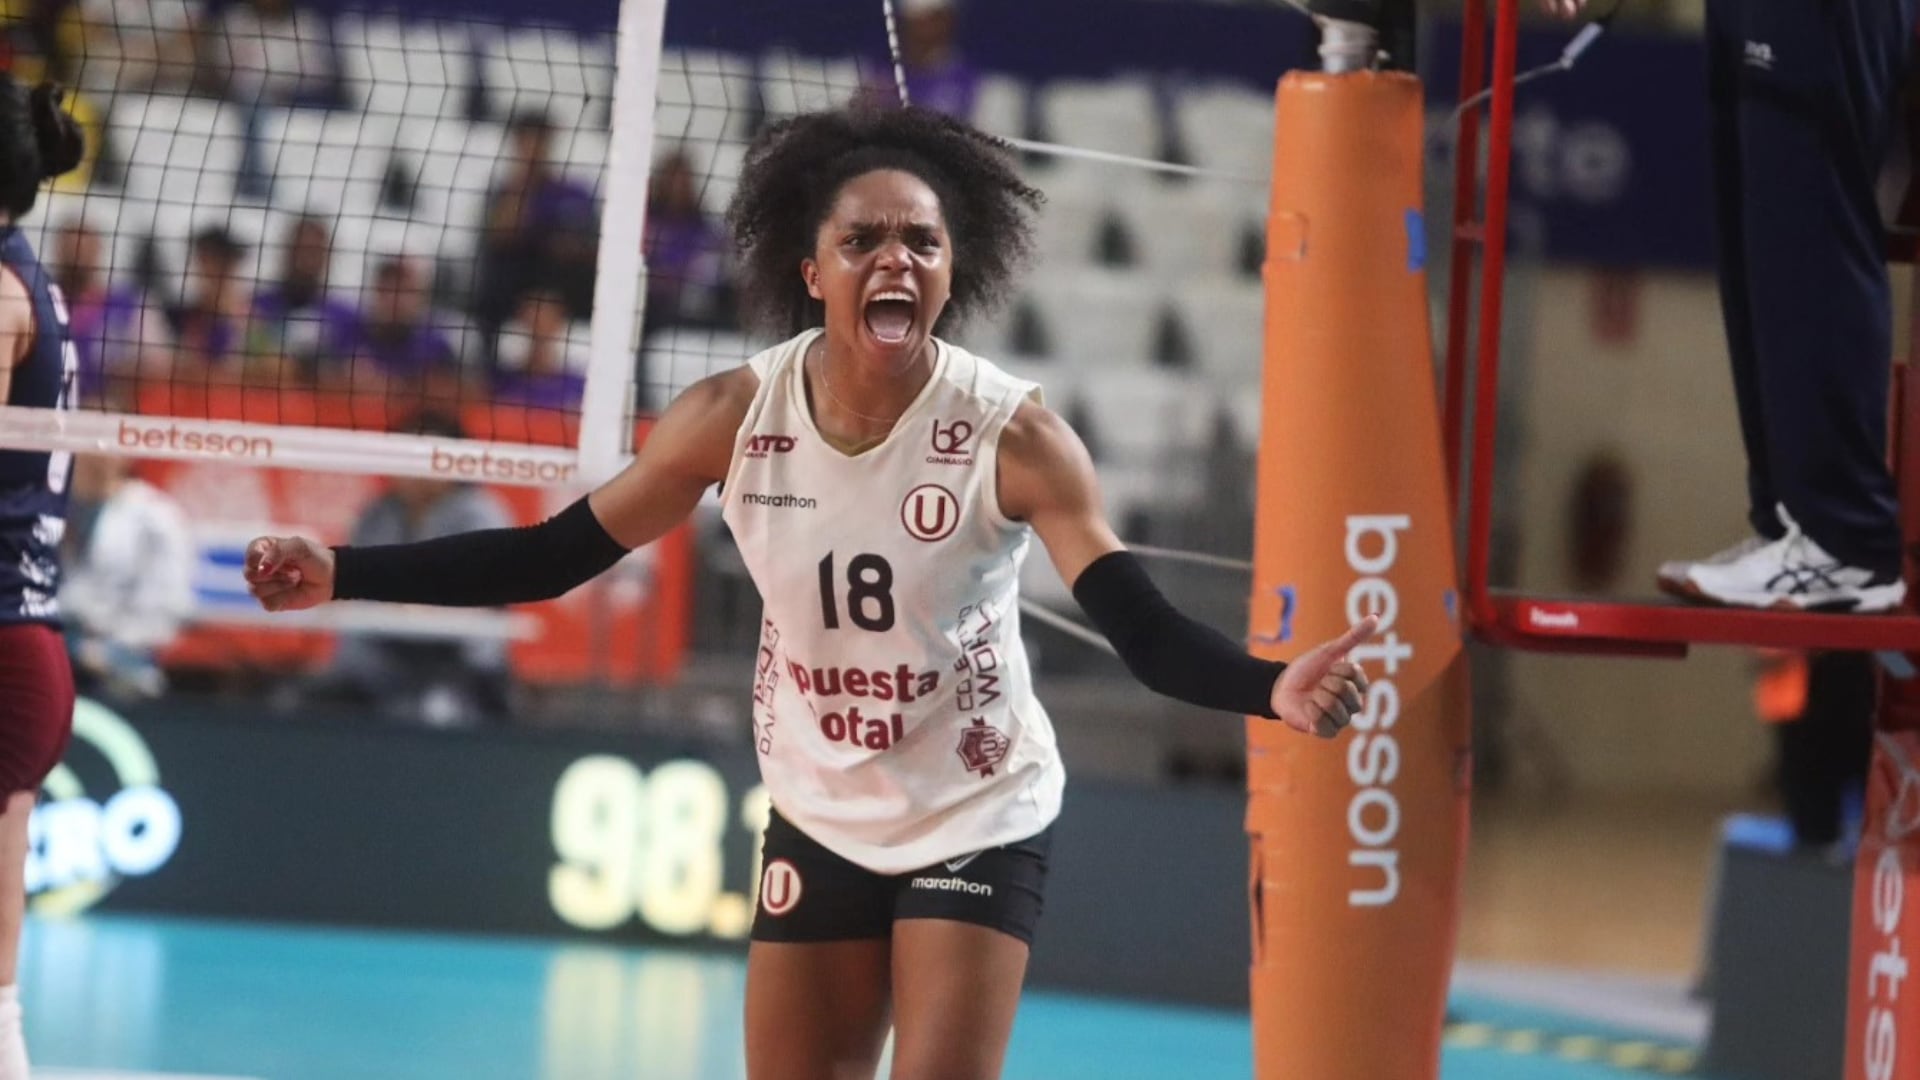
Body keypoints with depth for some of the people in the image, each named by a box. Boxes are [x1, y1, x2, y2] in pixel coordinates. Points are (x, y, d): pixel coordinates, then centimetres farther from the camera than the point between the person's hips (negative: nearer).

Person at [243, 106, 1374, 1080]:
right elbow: (553, 556, -4)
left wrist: (1273, 689, -45)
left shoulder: (1010, 431, -21)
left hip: (977, 823, -3)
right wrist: (343, 573, -12)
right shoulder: (736, 415, -12)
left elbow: (1143, 628, -25)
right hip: (819, 822, 4)